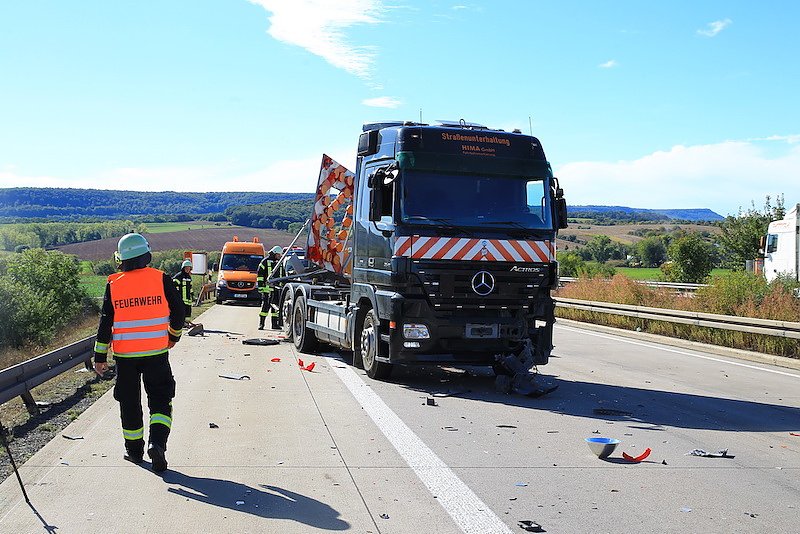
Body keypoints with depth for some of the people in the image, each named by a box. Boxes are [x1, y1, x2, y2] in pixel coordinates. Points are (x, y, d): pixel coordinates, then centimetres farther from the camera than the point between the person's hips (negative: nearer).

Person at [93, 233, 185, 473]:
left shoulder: (114, 284, -2)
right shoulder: (161, 279, -5)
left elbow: (106, 322, -1)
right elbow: (178, 310, 1)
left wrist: (100, 356, 4)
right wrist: (174, 336, 19)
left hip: (125, 354, 1)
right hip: (156, 352, -1)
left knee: (129, 402, 14)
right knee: (160, 399, 7)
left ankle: (135, 450, 23)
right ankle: (157, 442, -13)